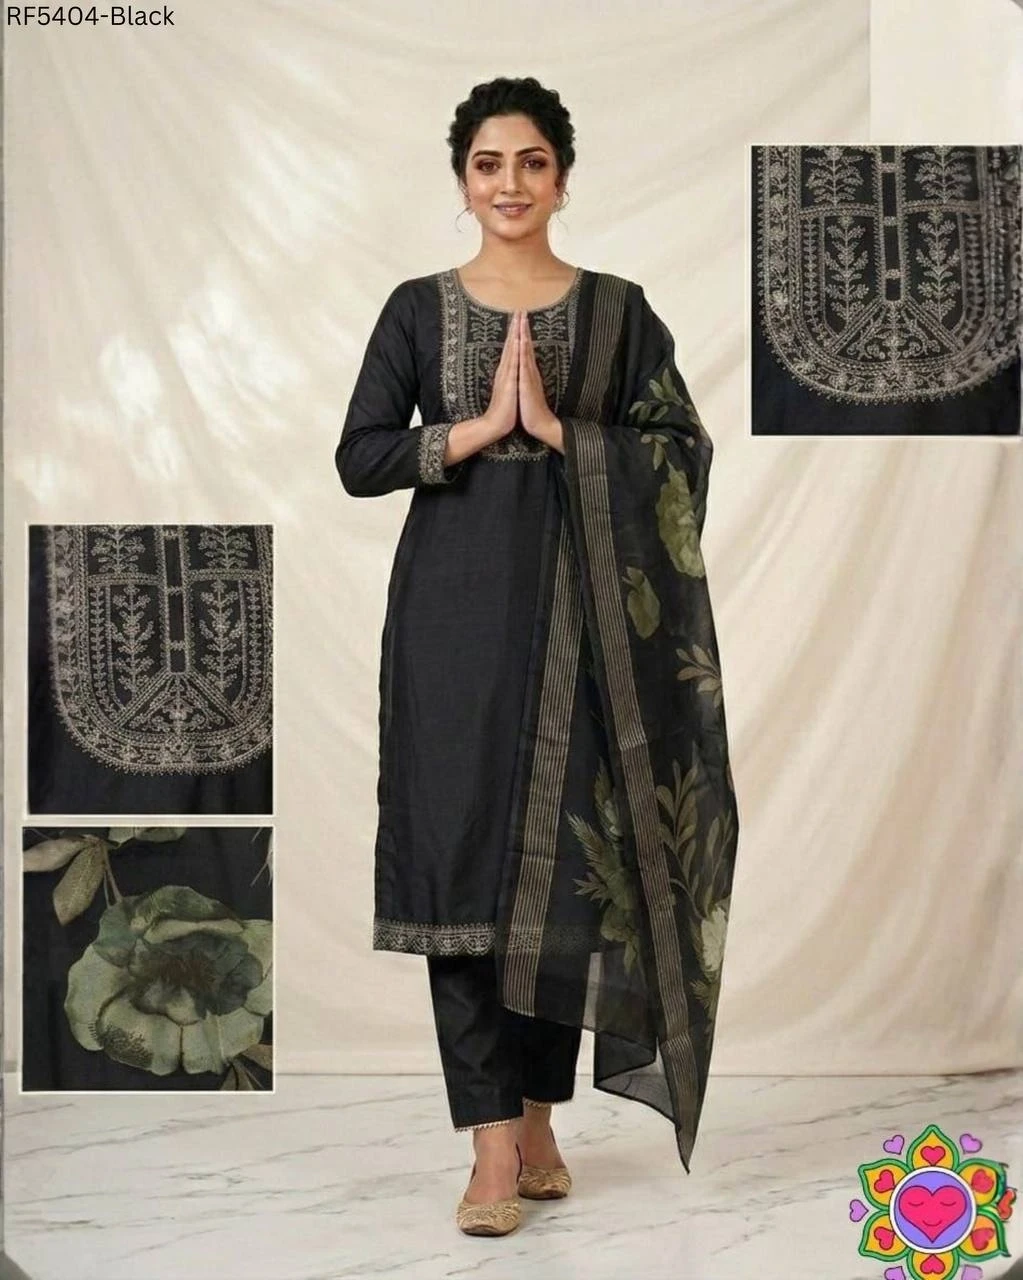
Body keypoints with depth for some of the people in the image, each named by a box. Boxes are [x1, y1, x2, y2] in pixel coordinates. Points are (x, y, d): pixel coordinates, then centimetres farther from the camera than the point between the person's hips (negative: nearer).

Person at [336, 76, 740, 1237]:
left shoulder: (618, 310, 7)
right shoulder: (418, 308, 7)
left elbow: (683, 453, -1)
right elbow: (358, 460, 0)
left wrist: (558, 429, -12)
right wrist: (479, 426, -11)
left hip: (578, 609, 1)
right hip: (455, 604, 0)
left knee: (565, 859, 3)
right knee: (461, 855, -7)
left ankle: (539, 1123, 19)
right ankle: (493, 1150, -4)